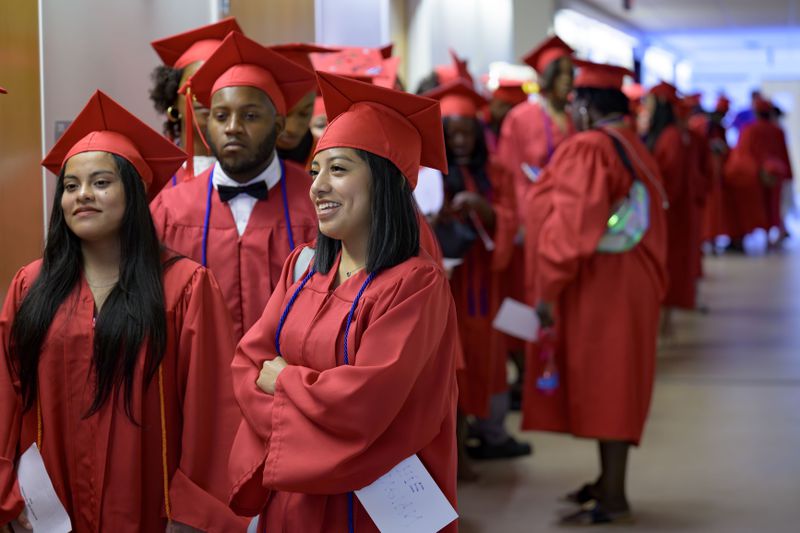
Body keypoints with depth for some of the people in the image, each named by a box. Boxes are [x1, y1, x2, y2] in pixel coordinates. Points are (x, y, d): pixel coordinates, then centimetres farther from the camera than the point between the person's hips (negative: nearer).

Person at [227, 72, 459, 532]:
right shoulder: (303, 269, 5)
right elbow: (250, 365, 0)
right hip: (290, 496, 6)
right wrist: (319, 398, -17)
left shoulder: (417, 283, -18)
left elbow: (366, 402, -25)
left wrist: (283, 381, -10)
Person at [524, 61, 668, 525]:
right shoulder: (638, 151, 10)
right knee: (615, 384, 16)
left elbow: (572, 224, -22)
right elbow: (652, 223, 14)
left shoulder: (586, 149, -15)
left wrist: (548, 289, -18)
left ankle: (613, 499, 1)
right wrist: (653, 284, 20)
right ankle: (610, 481, 26)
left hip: (597, 285, -8)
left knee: (602, 384, -3)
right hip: (633, 281, 8)